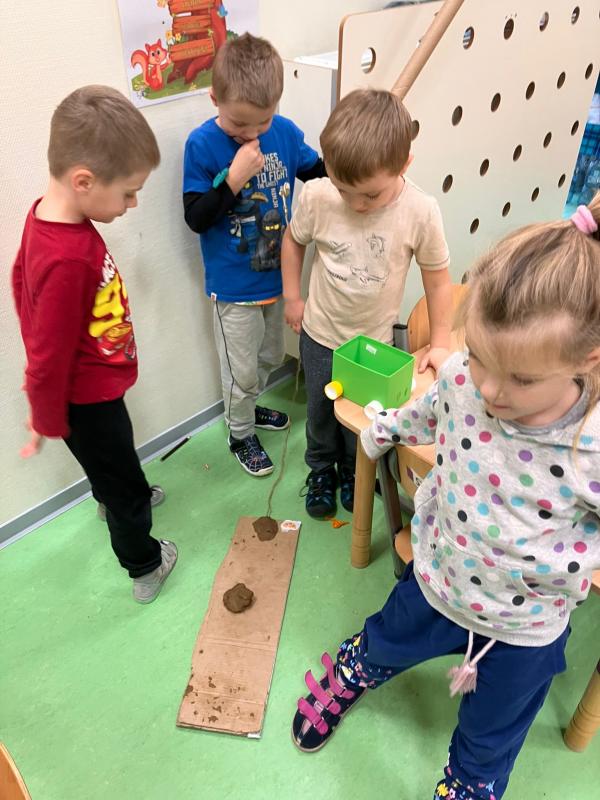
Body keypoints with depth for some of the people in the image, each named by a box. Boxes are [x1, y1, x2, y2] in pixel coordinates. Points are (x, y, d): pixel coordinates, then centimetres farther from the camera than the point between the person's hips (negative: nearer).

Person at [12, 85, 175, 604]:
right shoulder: (68, 260, -38)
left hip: (90, 389, 8)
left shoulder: (47, 212, -9)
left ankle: (117, 499, 65)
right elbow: (50, 359, -29)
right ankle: (145, 567, 40)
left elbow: (22, 276, 9)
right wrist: (47, 422, -12)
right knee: (125, 484, 15)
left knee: (109, 461, 35)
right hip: (88, 400, -8)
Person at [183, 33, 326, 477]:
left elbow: (320, 173, 8)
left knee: (270, 357, 25)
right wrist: (233, 179, -30)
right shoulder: (202, 145, -17)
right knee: (242, 371, 11)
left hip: (278, 274, 5)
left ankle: (246, 407, 52)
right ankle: (241, 434, 37)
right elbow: (196, 218, -18)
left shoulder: (285, 131, -6)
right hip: (234, 287, -5)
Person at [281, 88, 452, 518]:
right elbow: (293, 241, 0)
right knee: (320, 410, 21)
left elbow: (437, 278, -11)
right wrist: (293, 297, 3)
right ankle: (321, 469, 48)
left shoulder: (421, 211, -24)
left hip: (374, 338, -1)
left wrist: (440, 343, -6)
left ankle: (353, 469, 49)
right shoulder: (317, 196, -21)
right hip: (319, 333, 1)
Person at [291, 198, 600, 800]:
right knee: (381, 647, 33)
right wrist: (383, 428, 18)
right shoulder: (462, 375, -24)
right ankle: (345, 682, 68)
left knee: (487, 745, 27)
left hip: (523, 629, -2)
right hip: (436, 580, 3)